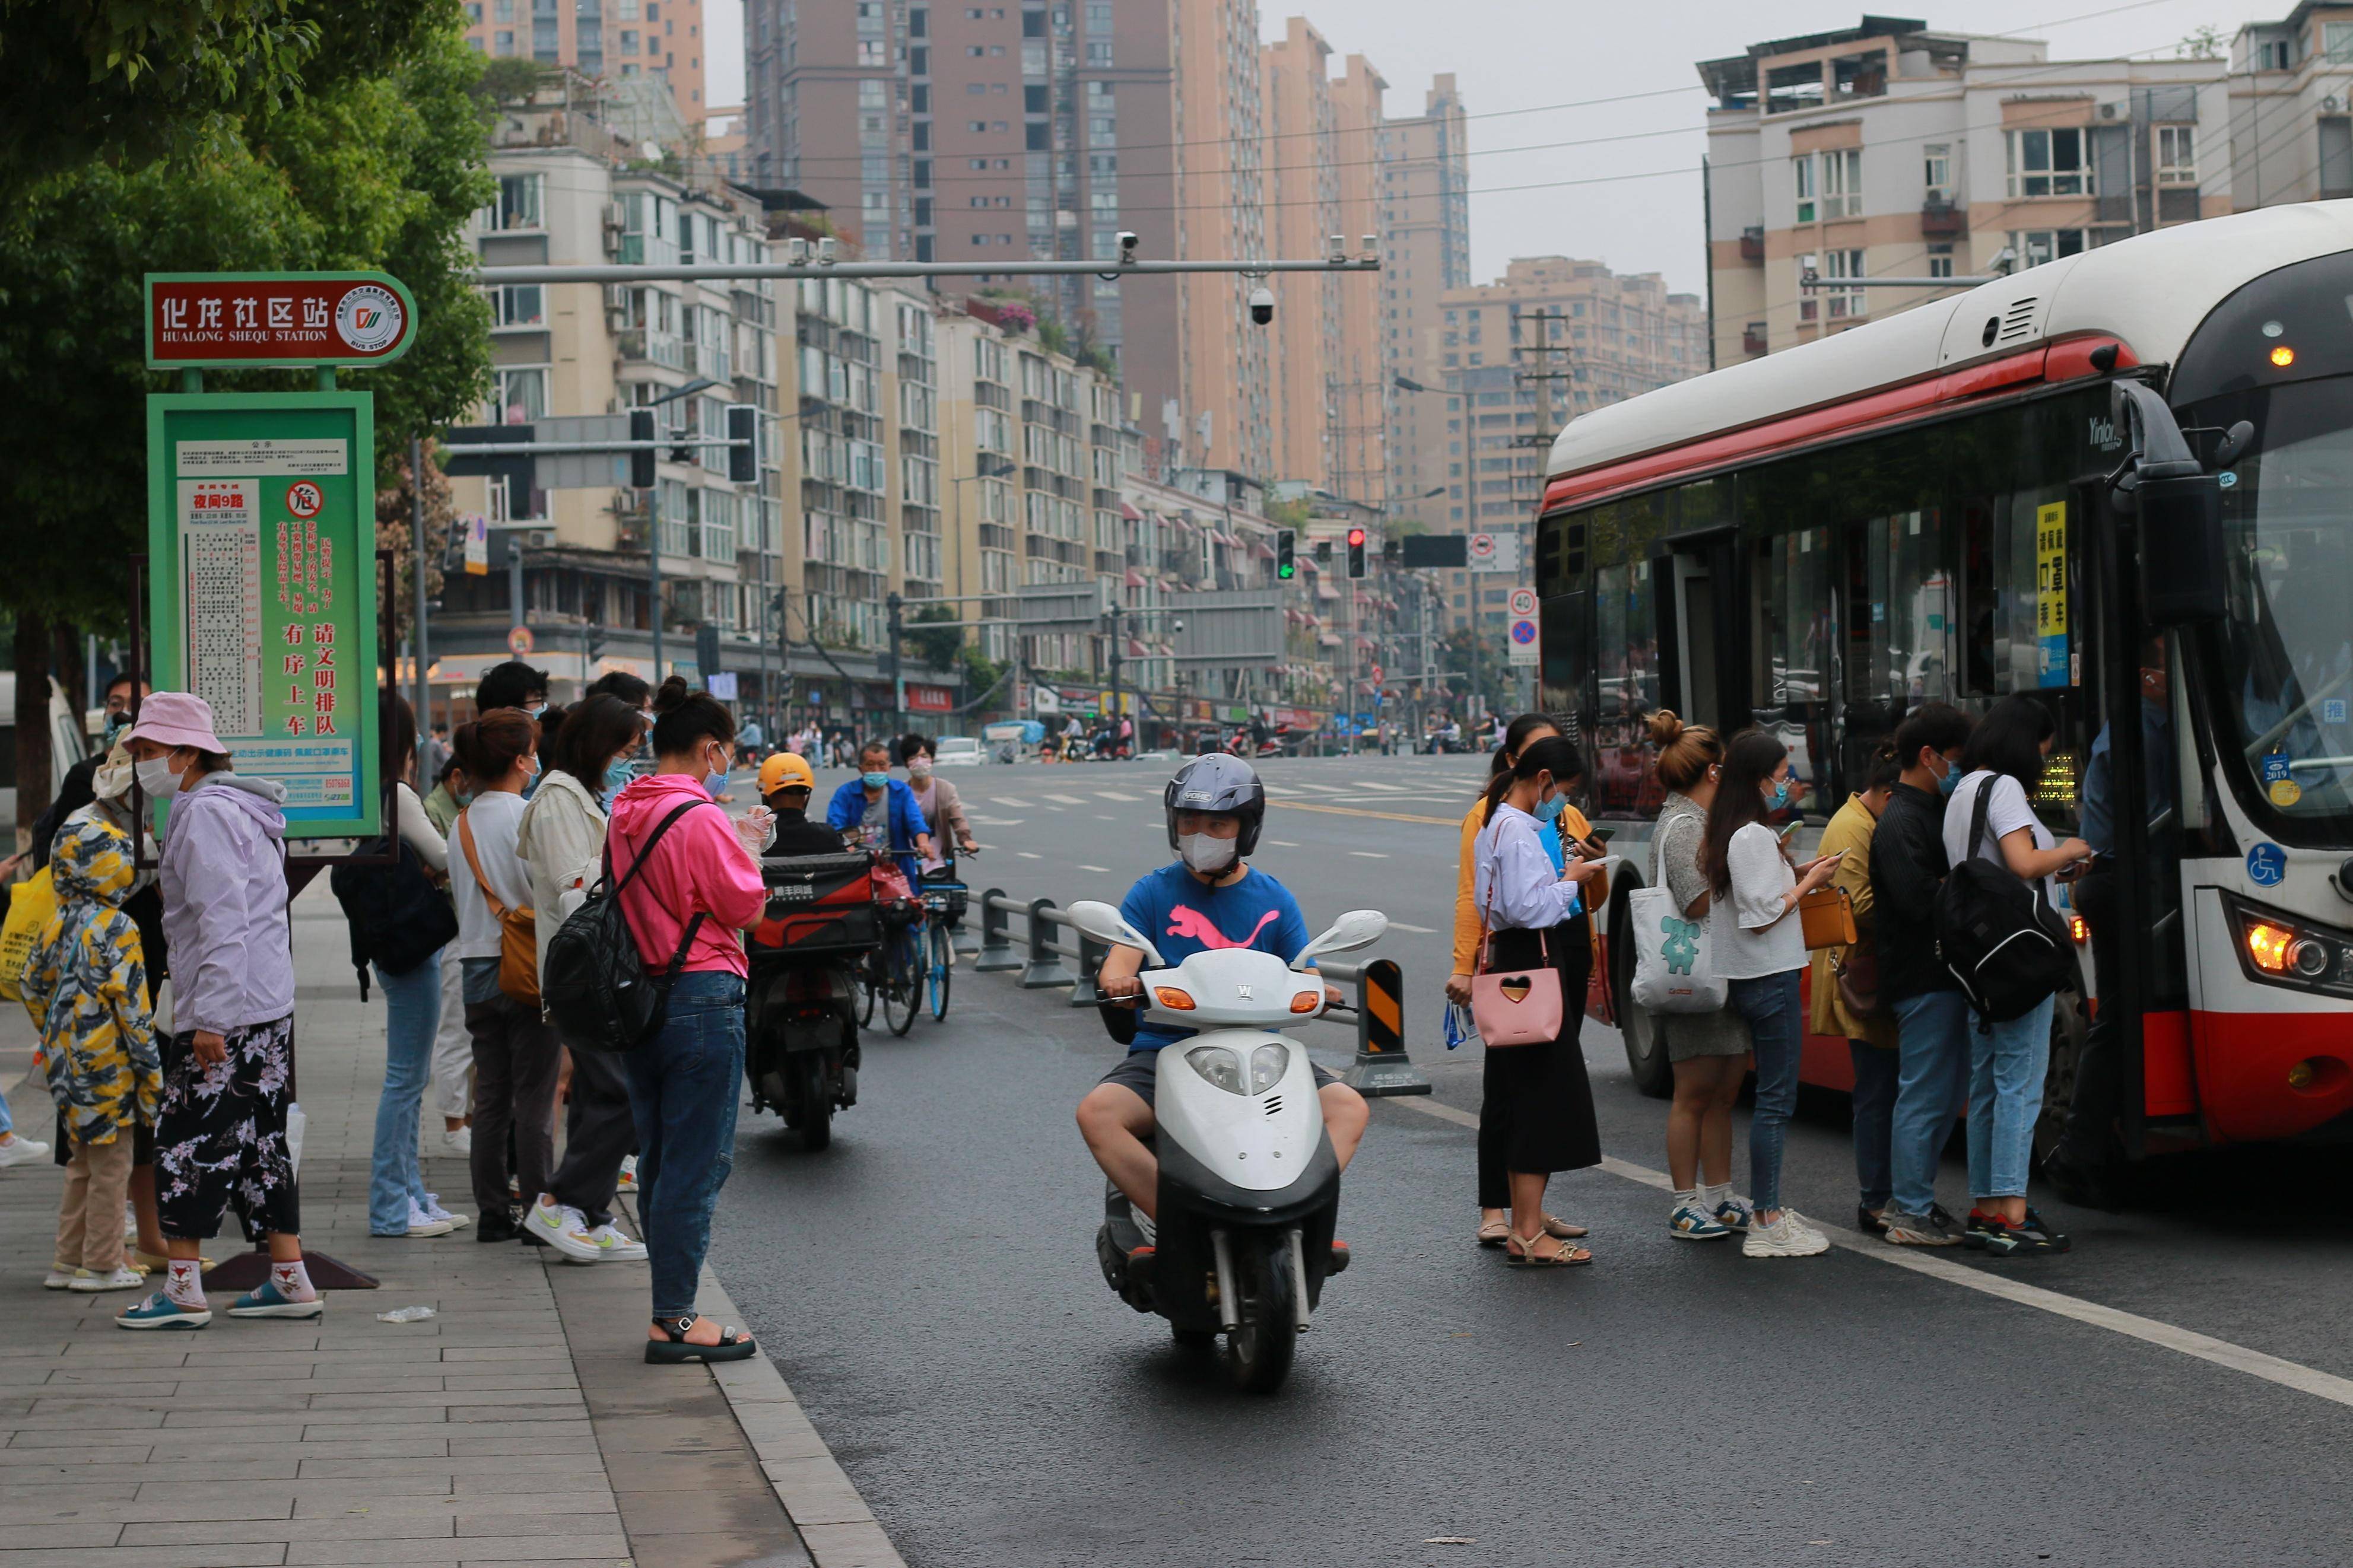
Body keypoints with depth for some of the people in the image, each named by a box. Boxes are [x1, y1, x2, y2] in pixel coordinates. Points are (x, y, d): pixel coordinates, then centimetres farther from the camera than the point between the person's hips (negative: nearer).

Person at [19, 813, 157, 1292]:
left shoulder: (58, 925, 6)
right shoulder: (116, 930, -15)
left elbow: (32, 987, 15)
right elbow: (132, 1005, -16)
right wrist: (151, 1067, -10)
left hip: (68, 1062, 8)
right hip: (108, 1065, -8)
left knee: (82, 1166, 18)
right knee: (111, 1167, 2)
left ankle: (68, 1261, 22)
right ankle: (101, 1266, 7)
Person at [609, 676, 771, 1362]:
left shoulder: (625, 814, 9)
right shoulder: (699, 818, -16)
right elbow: (744, 905, -11)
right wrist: (748, 847, 4)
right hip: (701, 997, -9)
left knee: (657, 1161, 14)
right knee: (697, 1164, -4)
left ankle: (670, 1312, 20)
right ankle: (675, 1319, -3)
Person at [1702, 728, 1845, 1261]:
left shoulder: (1730, 835, 14)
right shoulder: (1754, 838, -16)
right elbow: (1762, 916, -20)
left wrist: (1795, 874, 10)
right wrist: (1808, 882, -9)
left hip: (1753, 977, 10)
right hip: (1770, 977, -10)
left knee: (1773, 1096, 14)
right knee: (1777, 1098, -7)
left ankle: (1770, 1207, 19)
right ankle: (1766, 1224, -6)